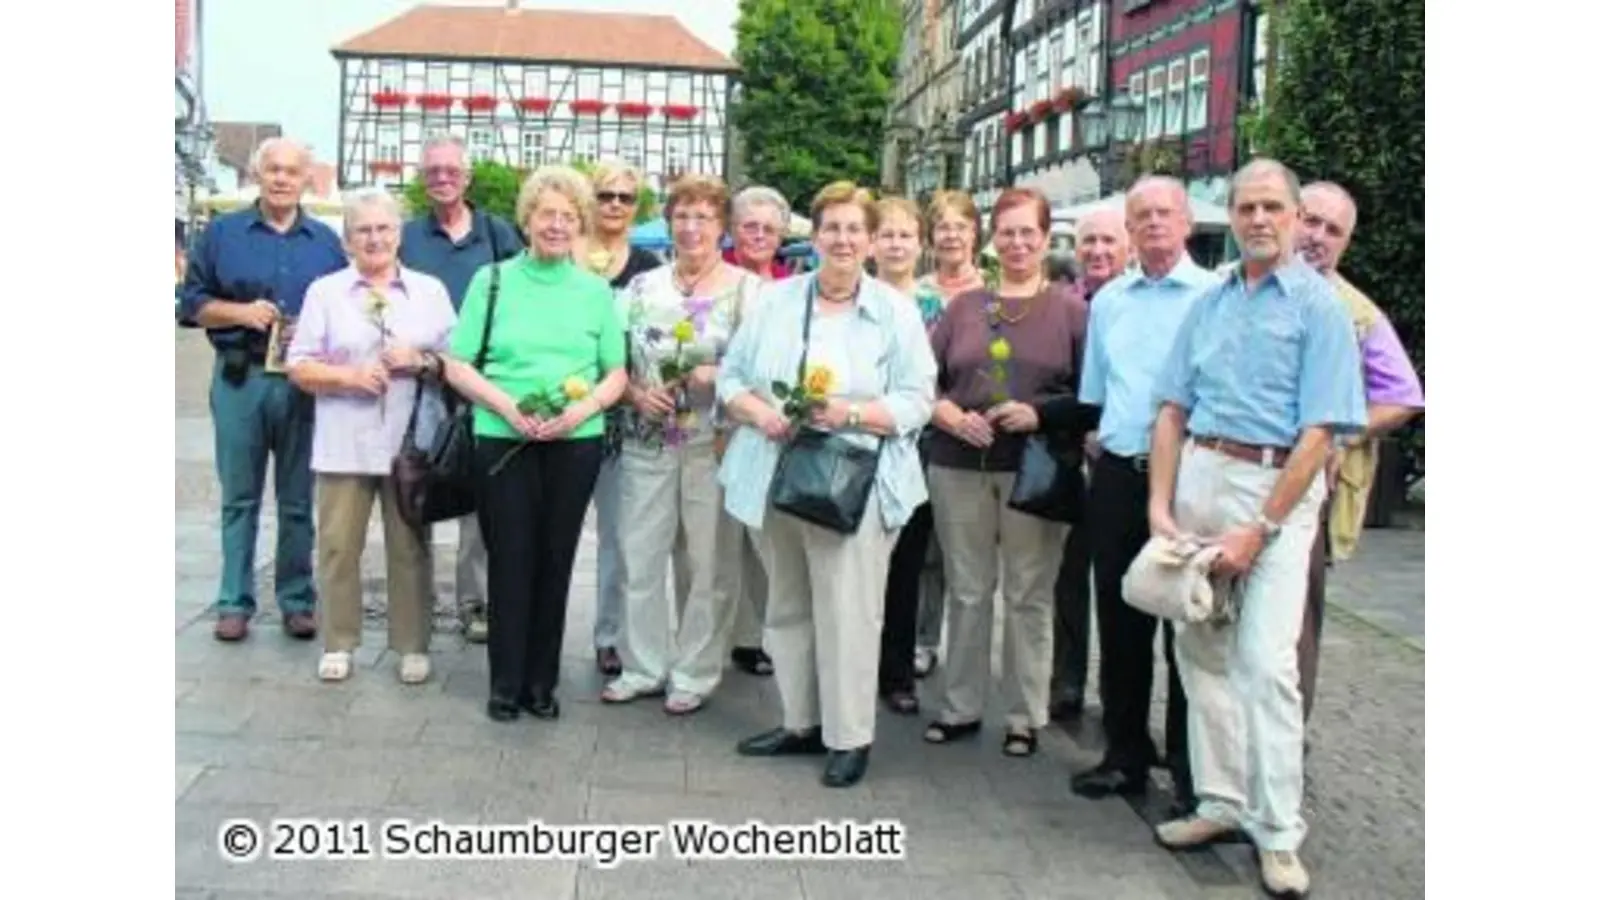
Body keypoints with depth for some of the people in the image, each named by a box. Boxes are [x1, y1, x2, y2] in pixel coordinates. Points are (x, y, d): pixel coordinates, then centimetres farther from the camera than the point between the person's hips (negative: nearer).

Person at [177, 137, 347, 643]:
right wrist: (240, 312, -12)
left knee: (298, 501, 6)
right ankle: (235, 602, 12)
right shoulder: (221, 233, 6)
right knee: (239, 498, 4)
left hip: (305, 383, 1)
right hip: (240, 381, -1)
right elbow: (192, 303, 5)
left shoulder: (326, 242, 11)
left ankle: (297, 601, 14)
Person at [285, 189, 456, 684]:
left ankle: (412, 646, 15)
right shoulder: (324, 291, 7)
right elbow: (299, 368, 3)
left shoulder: (430, 290, 10)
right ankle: (337, 644, 15)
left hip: (410, 442, 0)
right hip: (344, 444, 0)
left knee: (410, 547, 5)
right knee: (338, 545, 3)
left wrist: (420, 360, -10)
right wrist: (349, 374, -13)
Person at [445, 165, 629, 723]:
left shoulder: (596, 290, 8)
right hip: (503, 441, -1)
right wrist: (507, 406, -14)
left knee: (555, 561, 8)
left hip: (576, 443, 2)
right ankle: (506, 683, 16)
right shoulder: (492, 280, 3)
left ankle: (542, 681, 20)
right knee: (509, 560, 2)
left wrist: (580, 410, -11)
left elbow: (617, 374, 8)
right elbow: (457, 366, 2)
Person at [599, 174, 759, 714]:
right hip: (647, 442, 4)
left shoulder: (748, 288, 0)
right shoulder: (643, 287, 10)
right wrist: (636, 393, -7)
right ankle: (643, 667, 22)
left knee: (706, 561, 4)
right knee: (639, 556, 8)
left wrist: (718, 377, -18)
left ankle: (695, 674, 17)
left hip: (714, 444, -3)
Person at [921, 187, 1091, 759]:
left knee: (1029, 597, 5)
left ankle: (1026, 716, 17)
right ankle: (961, 706, 23)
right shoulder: (964, 307, 12)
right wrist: (950, 414, -10)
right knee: (967, 592, 10)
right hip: (959, 466, 3)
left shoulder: (1070, 309, 3)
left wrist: (1039, 412, -15)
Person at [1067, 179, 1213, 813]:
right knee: (1119, 624, 11)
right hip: (1117, 476, 5)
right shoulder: (1107, 301, 13)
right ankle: (1125, 755, 24)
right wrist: (1094, 437, 11)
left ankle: (1190, 767, 14)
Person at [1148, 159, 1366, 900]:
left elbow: (1319, 432, -10)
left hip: (1278, 486, -5)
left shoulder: (1319, 306, -4)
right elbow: (1172, 409, 11)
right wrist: (1160, 506, 0)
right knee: (1200, 648, 8)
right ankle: (1221, 801, 21)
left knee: (1266, 659, -9)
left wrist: (1259, 530, -13)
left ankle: (1278, 833, 1)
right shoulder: (1209, 304, 12)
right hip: (1199, 477, 5)